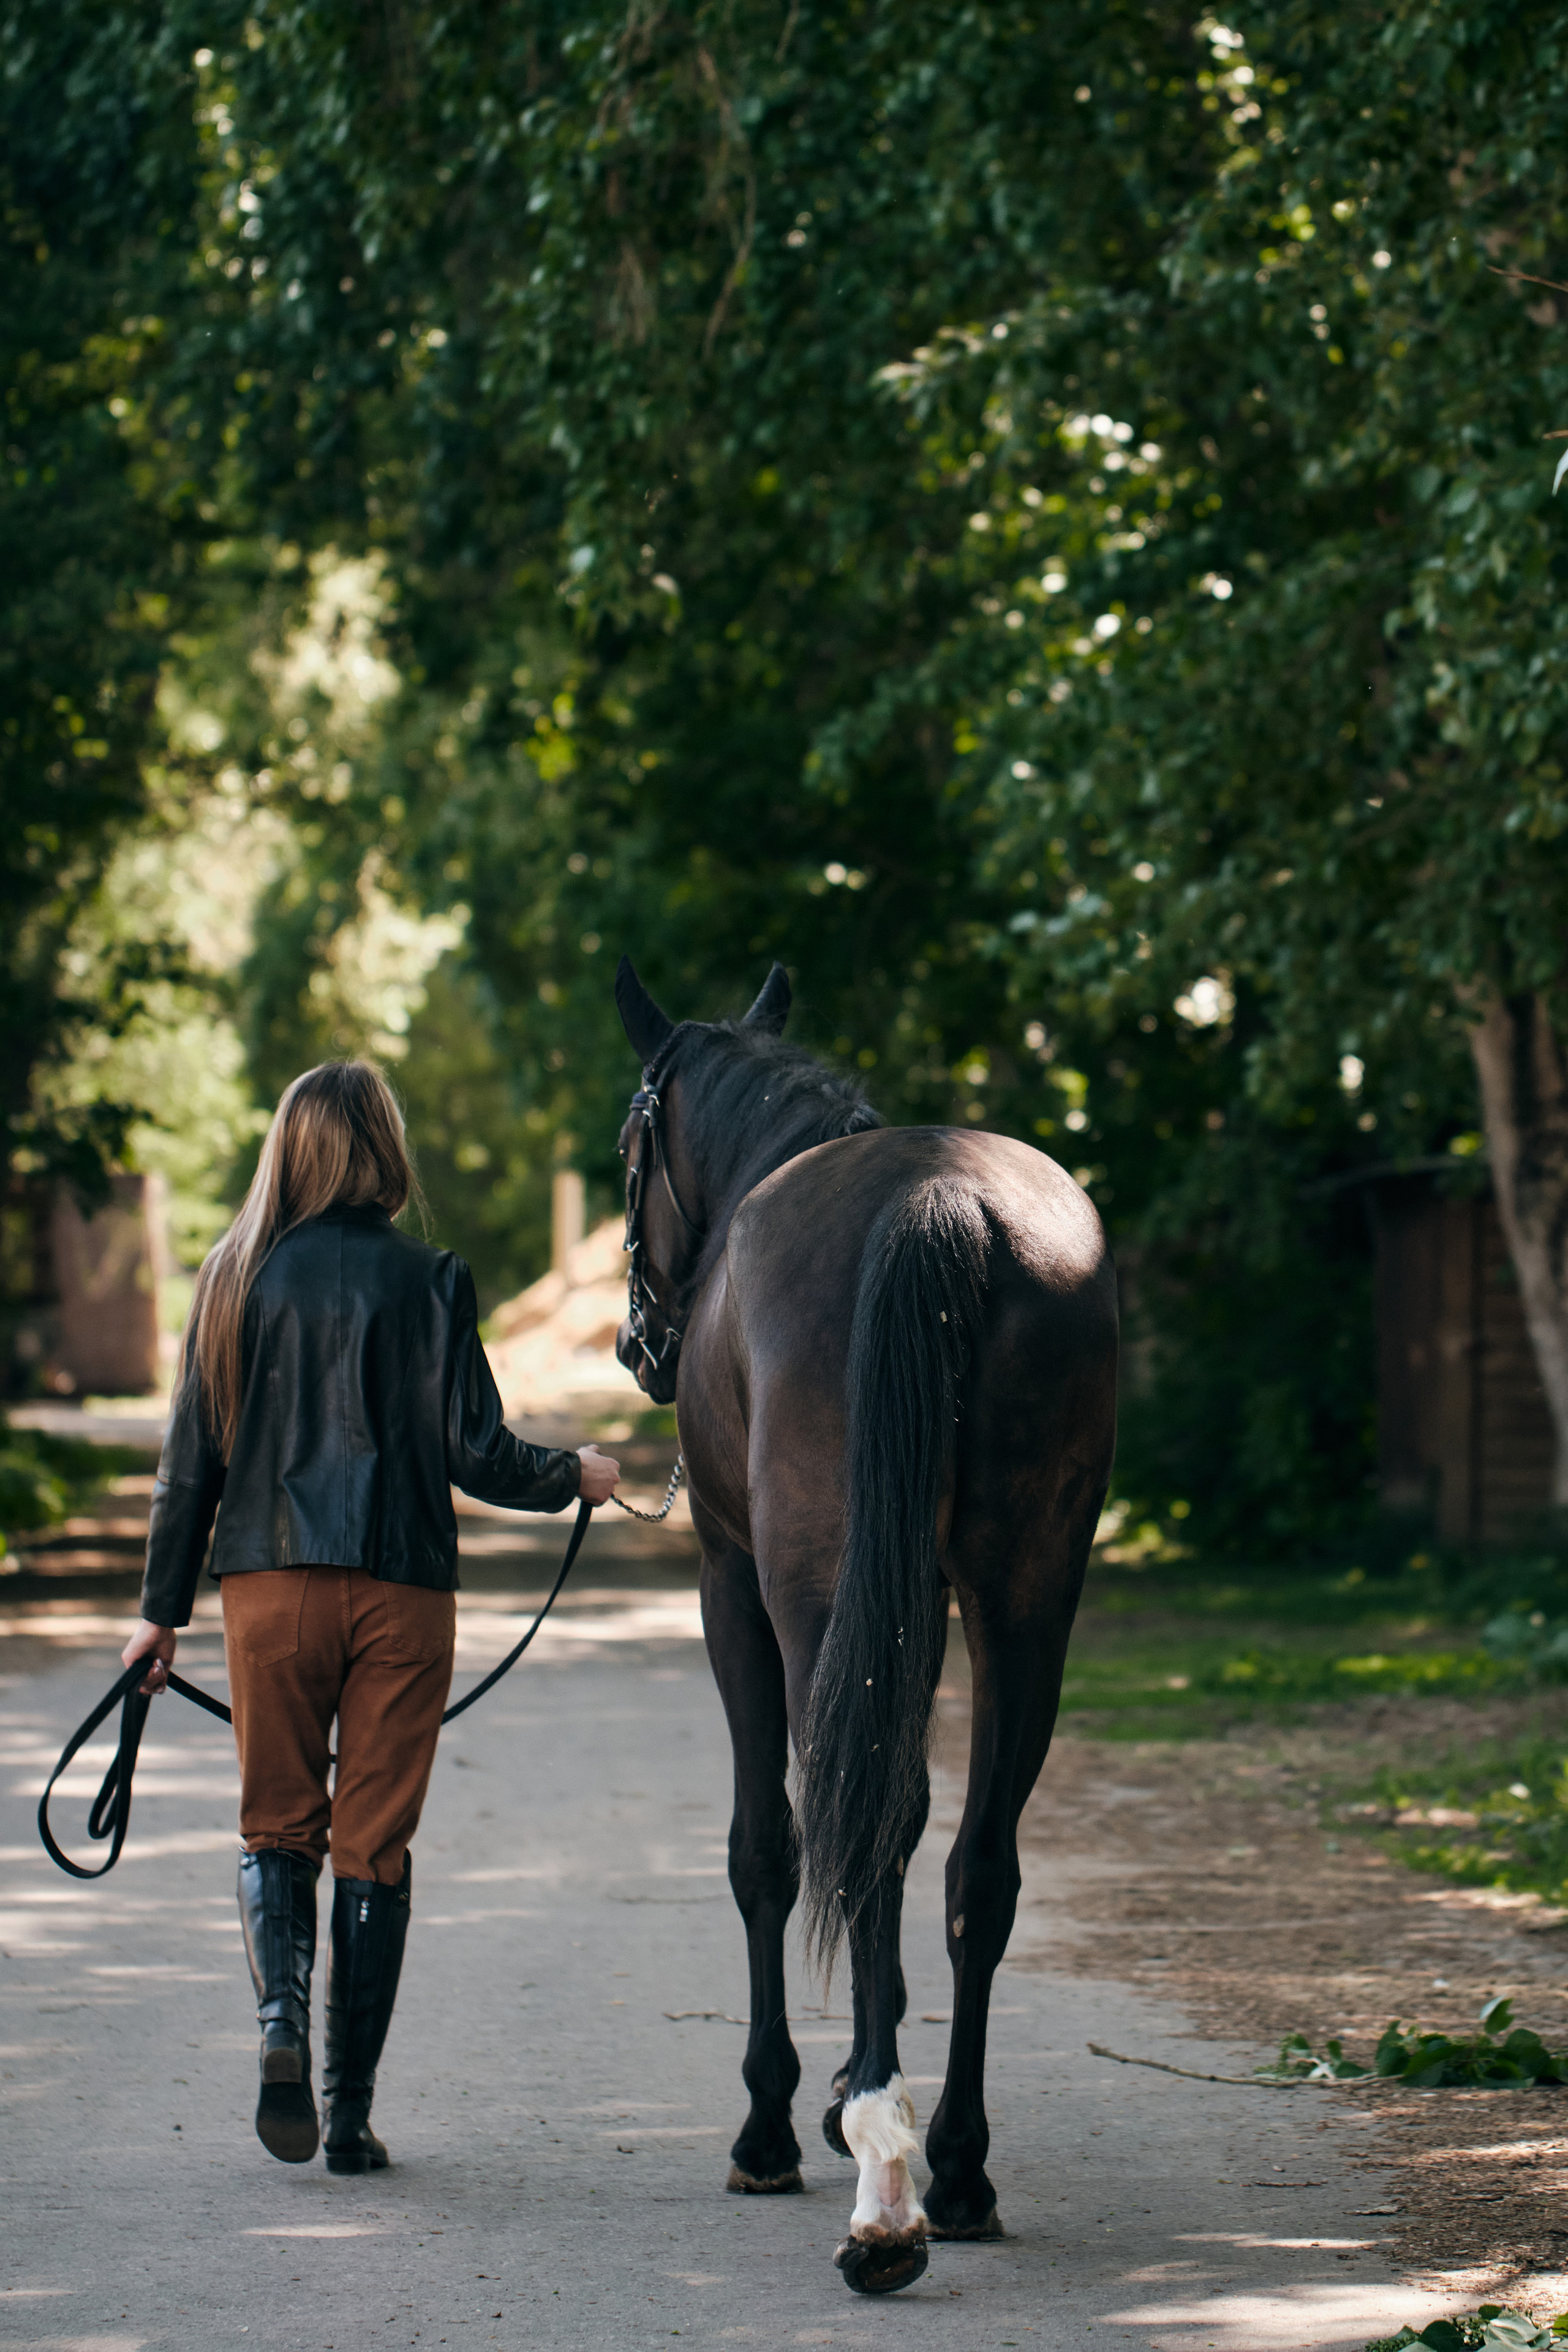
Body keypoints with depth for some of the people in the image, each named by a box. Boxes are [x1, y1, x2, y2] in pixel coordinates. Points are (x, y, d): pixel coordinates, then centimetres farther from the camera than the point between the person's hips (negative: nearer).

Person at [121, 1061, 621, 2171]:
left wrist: (164, 1606, 12)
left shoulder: (237, 1276, 2)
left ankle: (283, 2020, -13)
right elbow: (476, 1453, -8)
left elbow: (192, 1457, 4)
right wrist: (576, 1477, 12)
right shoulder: (427, 1281, -6)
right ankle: (350, 2111, 8)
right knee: (374, 1845, 6)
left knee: (278, 1826, 13)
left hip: (269, 1584, 2)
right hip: (401, 1590, -2)